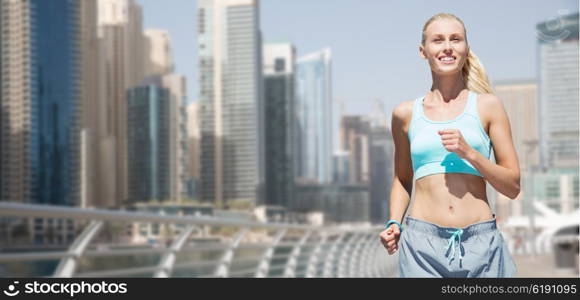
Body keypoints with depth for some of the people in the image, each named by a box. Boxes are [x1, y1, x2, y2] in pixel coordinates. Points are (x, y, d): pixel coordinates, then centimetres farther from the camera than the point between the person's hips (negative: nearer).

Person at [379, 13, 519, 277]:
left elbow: (512, 186, 4)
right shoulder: (406, 114, 8)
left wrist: (468, 152, -10)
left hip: (481, 244, 0)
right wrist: (394, 223, 5)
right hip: (423, 242, 0)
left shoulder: (487, 106, 5)